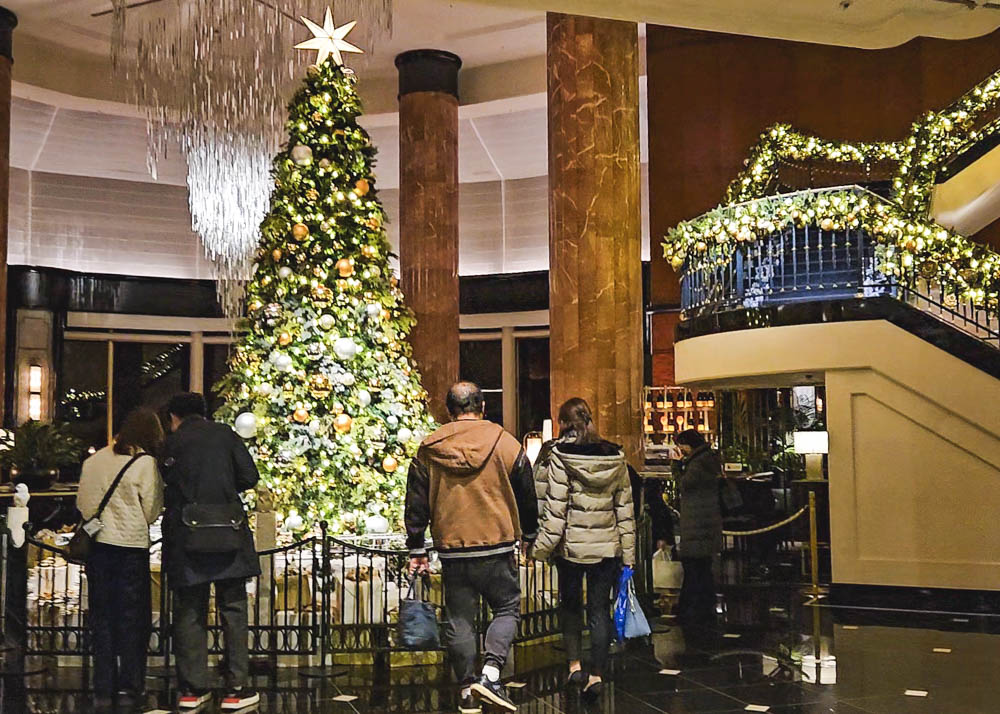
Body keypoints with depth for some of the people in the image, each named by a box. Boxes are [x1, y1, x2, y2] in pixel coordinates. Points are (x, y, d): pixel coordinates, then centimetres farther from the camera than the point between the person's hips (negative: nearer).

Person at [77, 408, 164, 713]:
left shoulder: (92, 461, 7)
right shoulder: (145, 463, -8)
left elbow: (82, 504, 13)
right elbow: (151, 512, -6)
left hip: (97, 546, 4)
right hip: (131, 547, -4)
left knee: (102, 619, 11)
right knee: (132, 619, 6)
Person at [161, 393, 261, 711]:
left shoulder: (170, 444, 6)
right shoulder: (224, 434, 5)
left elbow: (163, 491, 3)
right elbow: (249, 476, 1)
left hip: (185, 538, 1)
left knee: (189, 612, 9)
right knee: (233, 608, 4)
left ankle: (193, 688, 12)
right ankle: (236, 689, 4)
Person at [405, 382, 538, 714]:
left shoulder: (429, 450, 2)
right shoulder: (506, 444, -2)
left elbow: (416, 503, 4)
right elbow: (527, 497, 7)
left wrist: (416, 549, 12)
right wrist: (529, 535, 21)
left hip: (451, 549, 2)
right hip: (497, 547, -2)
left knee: (459, 620, 10)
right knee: (507, 609, 11)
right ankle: (490, 674, -7)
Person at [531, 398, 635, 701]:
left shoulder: (559, 457, -9)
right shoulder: (615, 457, 3)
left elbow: (555, 508, -13)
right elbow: (625, 507, 6)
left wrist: (542, 547, -7)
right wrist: (628, 552, 10)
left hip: (572, 544, -2)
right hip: (607, 546, 3)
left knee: (570, 603, 17)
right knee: (600, 609, 7)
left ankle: (574, 664, 12)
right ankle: (597, 675, 6)